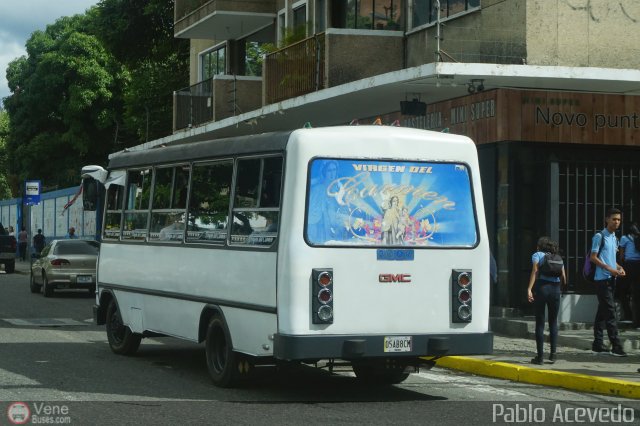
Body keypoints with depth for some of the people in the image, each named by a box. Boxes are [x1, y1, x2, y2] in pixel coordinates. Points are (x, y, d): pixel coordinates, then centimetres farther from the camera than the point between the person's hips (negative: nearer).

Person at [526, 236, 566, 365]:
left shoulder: (537, 255, 10)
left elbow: (535, 271, -6)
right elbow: (563, 277, 12)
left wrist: (529, 289, -13)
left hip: (542, 287, -3)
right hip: (555, 289, 3)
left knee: (540, 323, 1)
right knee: (553, 322, 14)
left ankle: (540, 356, -1)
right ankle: (553, 352, 2)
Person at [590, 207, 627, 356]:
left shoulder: (614, 238, 17)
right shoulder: (599, 236, -8)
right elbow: (593, 257, -11)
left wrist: (619, 267, 6)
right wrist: (610, 269, -17)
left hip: (611, 278, 8)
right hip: (602, 278, -8)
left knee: (602, 311, 10)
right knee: (610, 311, -12)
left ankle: (597, 344, 13)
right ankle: (616, 346, -14)